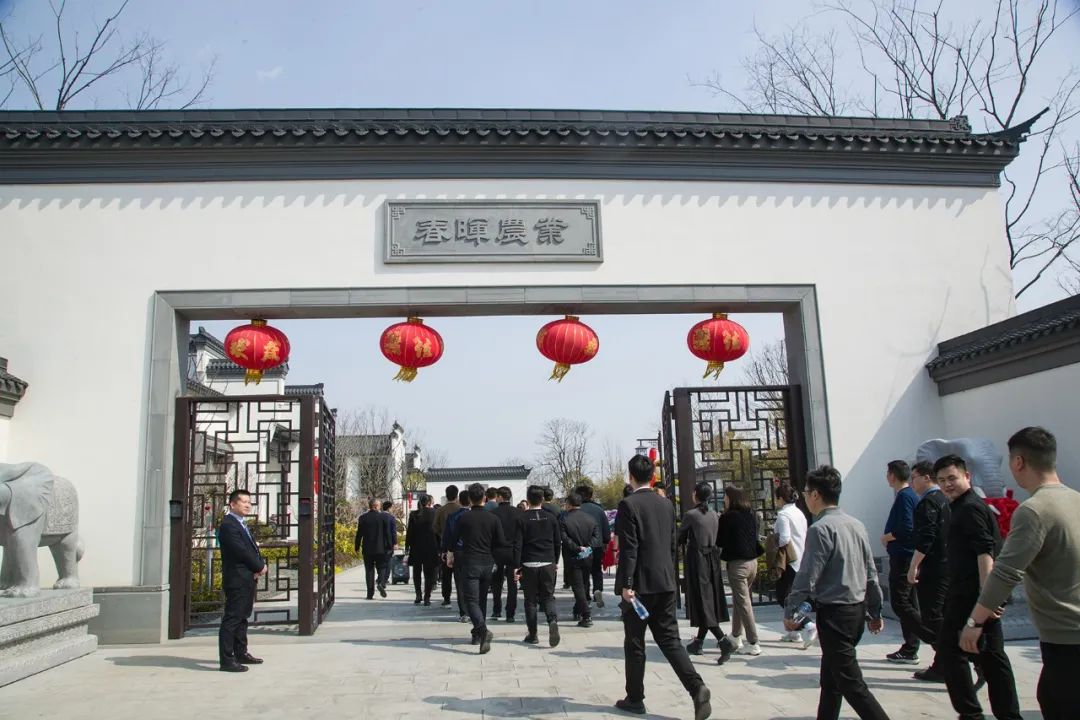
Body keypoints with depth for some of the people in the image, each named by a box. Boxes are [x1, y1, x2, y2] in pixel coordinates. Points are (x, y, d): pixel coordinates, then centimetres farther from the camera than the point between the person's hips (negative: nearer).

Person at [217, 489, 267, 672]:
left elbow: (252, 548, 17)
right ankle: (226, 660, -5)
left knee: (242, 617, 16)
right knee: (231, 619, -7)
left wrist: (261, 565, -2)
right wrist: (260, 567, -10)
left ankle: (241, 653, 24)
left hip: (248, 579, 10)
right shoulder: (228, 525, -13)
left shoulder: (242, 525, 19)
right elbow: (241, 551, -20)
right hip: (237, 580, -10)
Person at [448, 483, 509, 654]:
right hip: (487, 563, 3)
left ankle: (482, 629, -29)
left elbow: (453, 539, 5)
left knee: (471, 600, -5)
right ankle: (478, 633, 28)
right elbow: (502, 544, 0)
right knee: (482, 599, 19)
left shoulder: (464, 517, -5)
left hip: (469, 564, -3)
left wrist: (451, 554, 24)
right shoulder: (493, 518, 0)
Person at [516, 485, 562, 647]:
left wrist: (516, 566, -4)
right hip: (548, 564, 2)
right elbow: (558, 542, 8)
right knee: (548, 597, 9)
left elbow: (518, 545, -8)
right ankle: (553, 621, -18)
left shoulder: (522, 519, -5)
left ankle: (532, 635, 11)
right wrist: (555, 562, 20)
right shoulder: (550, 518, 3)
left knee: (530, 600, 8)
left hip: (529, 565, -2)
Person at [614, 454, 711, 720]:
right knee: (669, 639, 8)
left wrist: (626, 584, -14)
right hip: (665, 583, 6)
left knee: (634, 643, 7)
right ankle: (697, 688, -7)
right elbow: (672, 545, 13)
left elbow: (628, 548, -16)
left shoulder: (629, 504, -12)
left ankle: (634, 699, 16)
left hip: (640, 584, -6)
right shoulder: (666, 504, 9)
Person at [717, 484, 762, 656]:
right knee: (739, 600, 19)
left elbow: (720, 541, -7)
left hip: (737, 564, -7)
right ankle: (735, 638, 29)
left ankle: (753, 644, -2)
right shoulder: (752, 515, 6)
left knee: (743, 603, -2)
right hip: (752, 561, 7)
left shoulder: (728, 517, -13)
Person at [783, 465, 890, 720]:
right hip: (857, 610, 9)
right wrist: (875, 612, 19)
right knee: (831, 677, 19)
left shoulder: (820, 529, -16)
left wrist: (789, 612, -7)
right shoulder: (856, 525, 7)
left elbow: (807, 577, -17)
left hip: (834, 613, -9)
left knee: (851, 684, -4)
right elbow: (871, 573, 11)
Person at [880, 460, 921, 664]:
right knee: (908, 603, 11)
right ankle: (910, 650, 16)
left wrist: (887, 537, -9)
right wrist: (890, 538, 8)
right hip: (908, 557, 10)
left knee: (900, 603, -7)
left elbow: (905, 529, -24)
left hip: (902, 557, -10)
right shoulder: (911, 495, 14)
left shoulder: (904, 497, -16)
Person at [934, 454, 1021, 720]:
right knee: (992, 654, 13)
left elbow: (985, 552, -24)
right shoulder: (963, 507, 17)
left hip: (970, 594, -10)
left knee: (949, 650, -3)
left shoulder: (970, 508, -14)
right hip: (981, 593, 10)